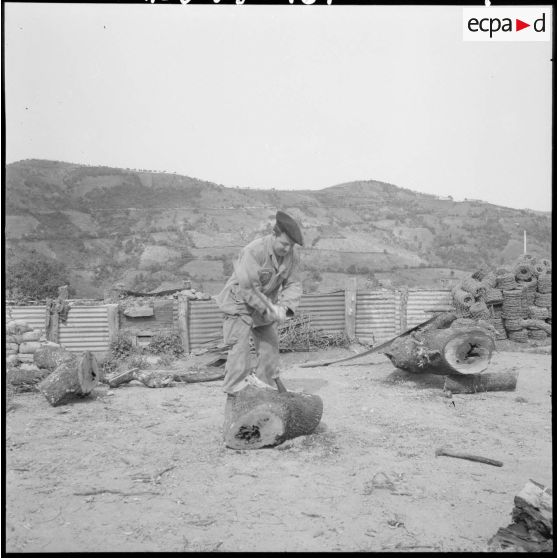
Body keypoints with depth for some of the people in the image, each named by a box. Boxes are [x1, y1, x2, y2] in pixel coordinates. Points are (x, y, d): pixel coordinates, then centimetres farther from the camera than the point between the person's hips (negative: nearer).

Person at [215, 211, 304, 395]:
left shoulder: (292, 257, -8)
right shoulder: (253, 251, -30)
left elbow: (293, 285, -5)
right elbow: (248, 288, -31)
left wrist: (284, 307, -23)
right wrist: (270, 309, -29)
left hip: (265, 307, 7)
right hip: (240, 303, -7)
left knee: (270, 345, 11)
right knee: (240, 349, -10)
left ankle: (266, 386, 27)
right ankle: (235, 391, -1)